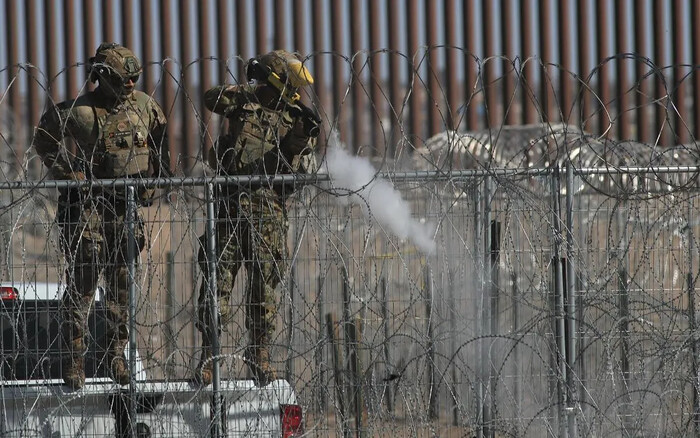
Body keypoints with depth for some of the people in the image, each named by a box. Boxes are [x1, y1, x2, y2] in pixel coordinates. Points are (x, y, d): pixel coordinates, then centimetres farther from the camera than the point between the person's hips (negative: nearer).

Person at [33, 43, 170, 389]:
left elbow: (161, 145, 19)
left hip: (128, 205, 4)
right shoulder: (79, 111, -9)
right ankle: (73, 363, -2)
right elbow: (44, 139, 4)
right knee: (82, 283, -6)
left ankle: (117, 356, 16)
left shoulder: (145, 106, 4)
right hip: (88, 202, -4)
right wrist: (68, 172, -5)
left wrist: (153, 181, 8)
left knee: (123, 284, 7)